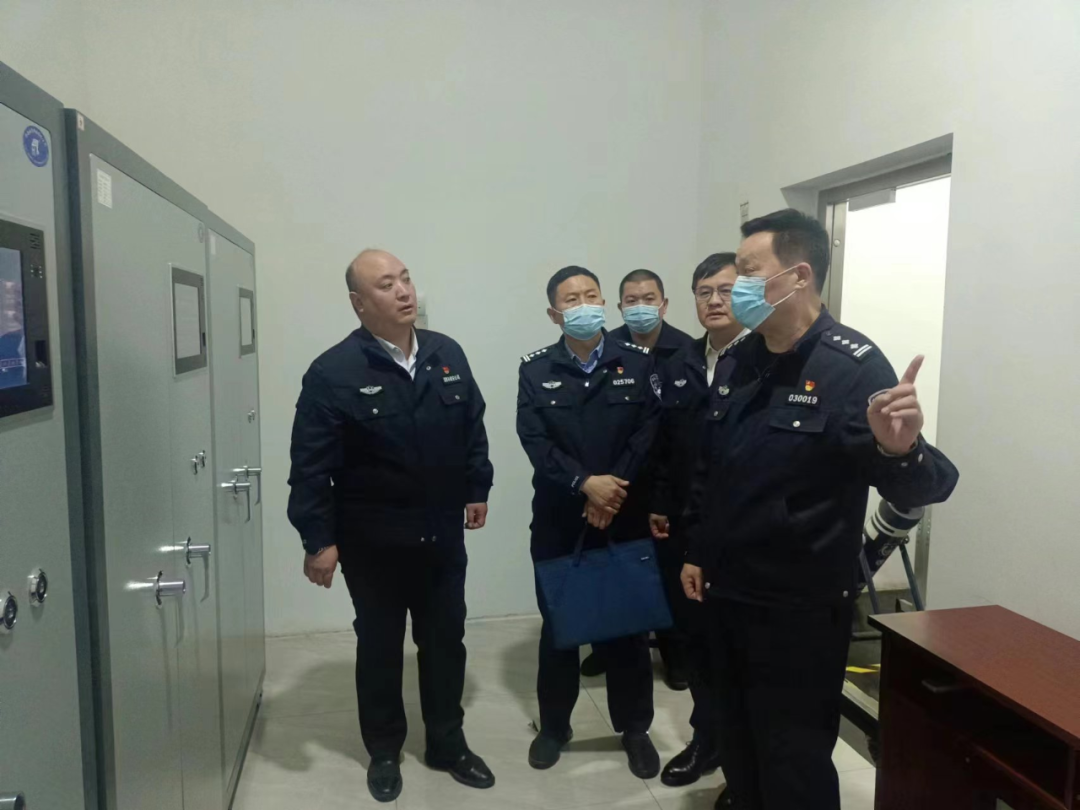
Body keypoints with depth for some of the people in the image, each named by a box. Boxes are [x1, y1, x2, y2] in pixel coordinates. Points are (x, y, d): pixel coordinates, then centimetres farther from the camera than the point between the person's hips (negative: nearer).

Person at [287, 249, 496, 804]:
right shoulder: (333, 373, -14)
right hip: (373, 540, -4)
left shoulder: (448, 354, 0)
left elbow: (473, 429, 10)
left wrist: (477, 489, 10)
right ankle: (384, 752, 36)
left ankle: (447, 743, 37)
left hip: (442, 533, 4)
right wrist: (318, 538, -14)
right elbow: (311, 466, -14)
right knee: (379, 646, 15)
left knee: (445, 640, 16)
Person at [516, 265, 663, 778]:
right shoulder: (535, 370, 1)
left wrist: (613, 491, -16)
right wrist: (586, 483, -20)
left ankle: (635, 728, 30)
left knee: (628, 625, 11)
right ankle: (554, 724, 32)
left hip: (625, 518, 0)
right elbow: (535, 441, -9)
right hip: (558, 520, 0)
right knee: (558, 625, 13)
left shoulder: (638, 363, 1)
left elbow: (648, 435, -6)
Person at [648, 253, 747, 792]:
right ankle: (709, 737, 35)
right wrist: (659, 505, 8)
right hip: (684, 528, 6)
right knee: (690, 634, 15)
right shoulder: (678, 367, 10)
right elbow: (663, 444, 11)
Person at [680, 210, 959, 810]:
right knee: (739, 747, 23)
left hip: (802, 608, -6)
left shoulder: (853, 365, -17)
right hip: (729, 593, 7)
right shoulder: (737, 362, 4)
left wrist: (899, 451, -44)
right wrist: (698, 551, 16)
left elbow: (913, 490, -22)